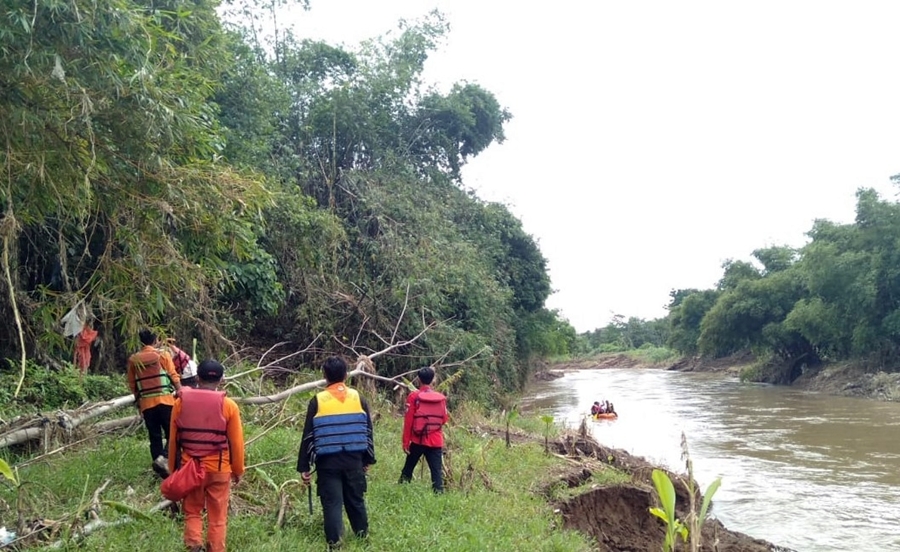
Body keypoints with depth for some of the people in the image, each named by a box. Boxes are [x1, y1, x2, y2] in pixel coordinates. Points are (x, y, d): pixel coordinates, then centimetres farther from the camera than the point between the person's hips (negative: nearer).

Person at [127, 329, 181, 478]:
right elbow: (174, 377, -5)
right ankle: (163, 458, -22)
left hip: (146, 403, 4)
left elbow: (132, 383, 12)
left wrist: (138, 401, 21)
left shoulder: (133, 359, 8)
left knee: (154, 437, 10)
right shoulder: (163, 355, -2)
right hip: (165, 400, -4)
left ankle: (160, 465, 10)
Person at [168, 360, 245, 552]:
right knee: (217, 517, 10)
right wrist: (238, 470, 9)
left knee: (192, 512, 16)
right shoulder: (228, 405, -8)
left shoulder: (181, 401, -3)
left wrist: (173, 468, 15)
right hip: (219, 469, -1)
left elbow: (173, 439, 4)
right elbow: (236, 442, -4)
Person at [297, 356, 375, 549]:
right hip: (354, 460, 3)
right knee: (356, 499, 17)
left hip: (328, 461, -2)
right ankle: (363, 536, 28)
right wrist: (368, 459, 17)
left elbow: (308, 436, -2)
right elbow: (368, 431, 7)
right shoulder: (358, 398, 2)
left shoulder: (317, 401, -4)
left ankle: (335, 543, 0)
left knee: (332, 503, 3)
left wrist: (303, 467, 3)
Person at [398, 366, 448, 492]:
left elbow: (408, 421, -8)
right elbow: (444, 419, 10)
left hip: (418, 441, -1)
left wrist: (406, 441, -3)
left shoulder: (414, 396, -6)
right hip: (436, 442, 1)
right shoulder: (441, 398, 2)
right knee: (437, 471, 1)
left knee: (408, 468, 15)